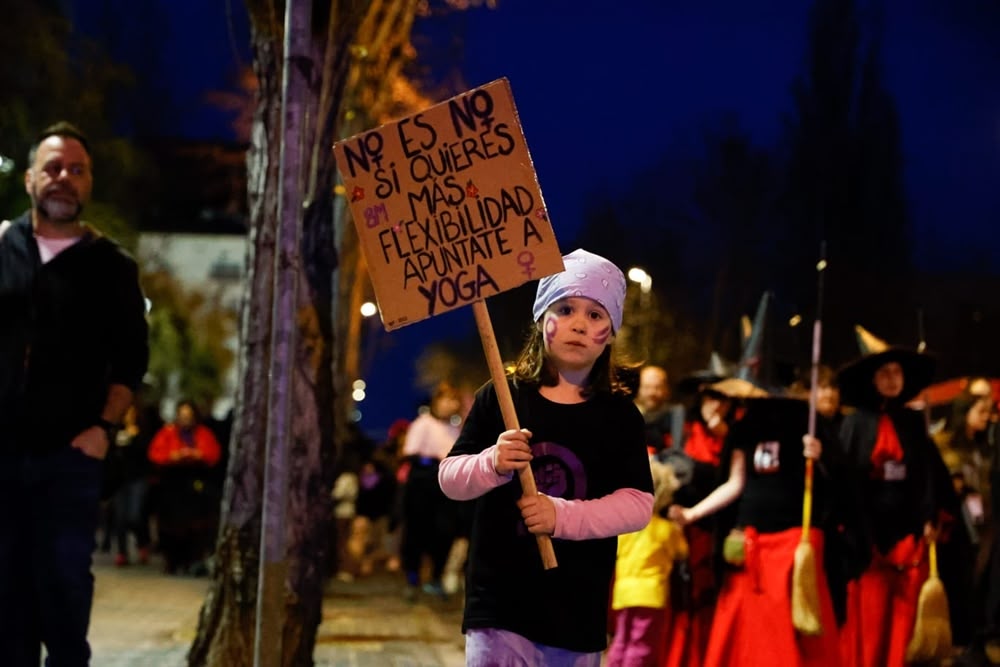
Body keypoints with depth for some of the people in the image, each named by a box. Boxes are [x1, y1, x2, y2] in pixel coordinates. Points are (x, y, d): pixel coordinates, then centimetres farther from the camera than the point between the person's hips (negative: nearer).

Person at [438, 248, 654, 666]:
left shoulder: (619, 415, 2)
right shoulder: (499, 398, 1)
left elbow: (638, 504, -5)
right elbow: (450, 478, 3)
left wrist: (563, 516, -19)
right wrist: (492, 464, -19)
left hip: (579, 608, 2)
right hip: (500, 597, -2)